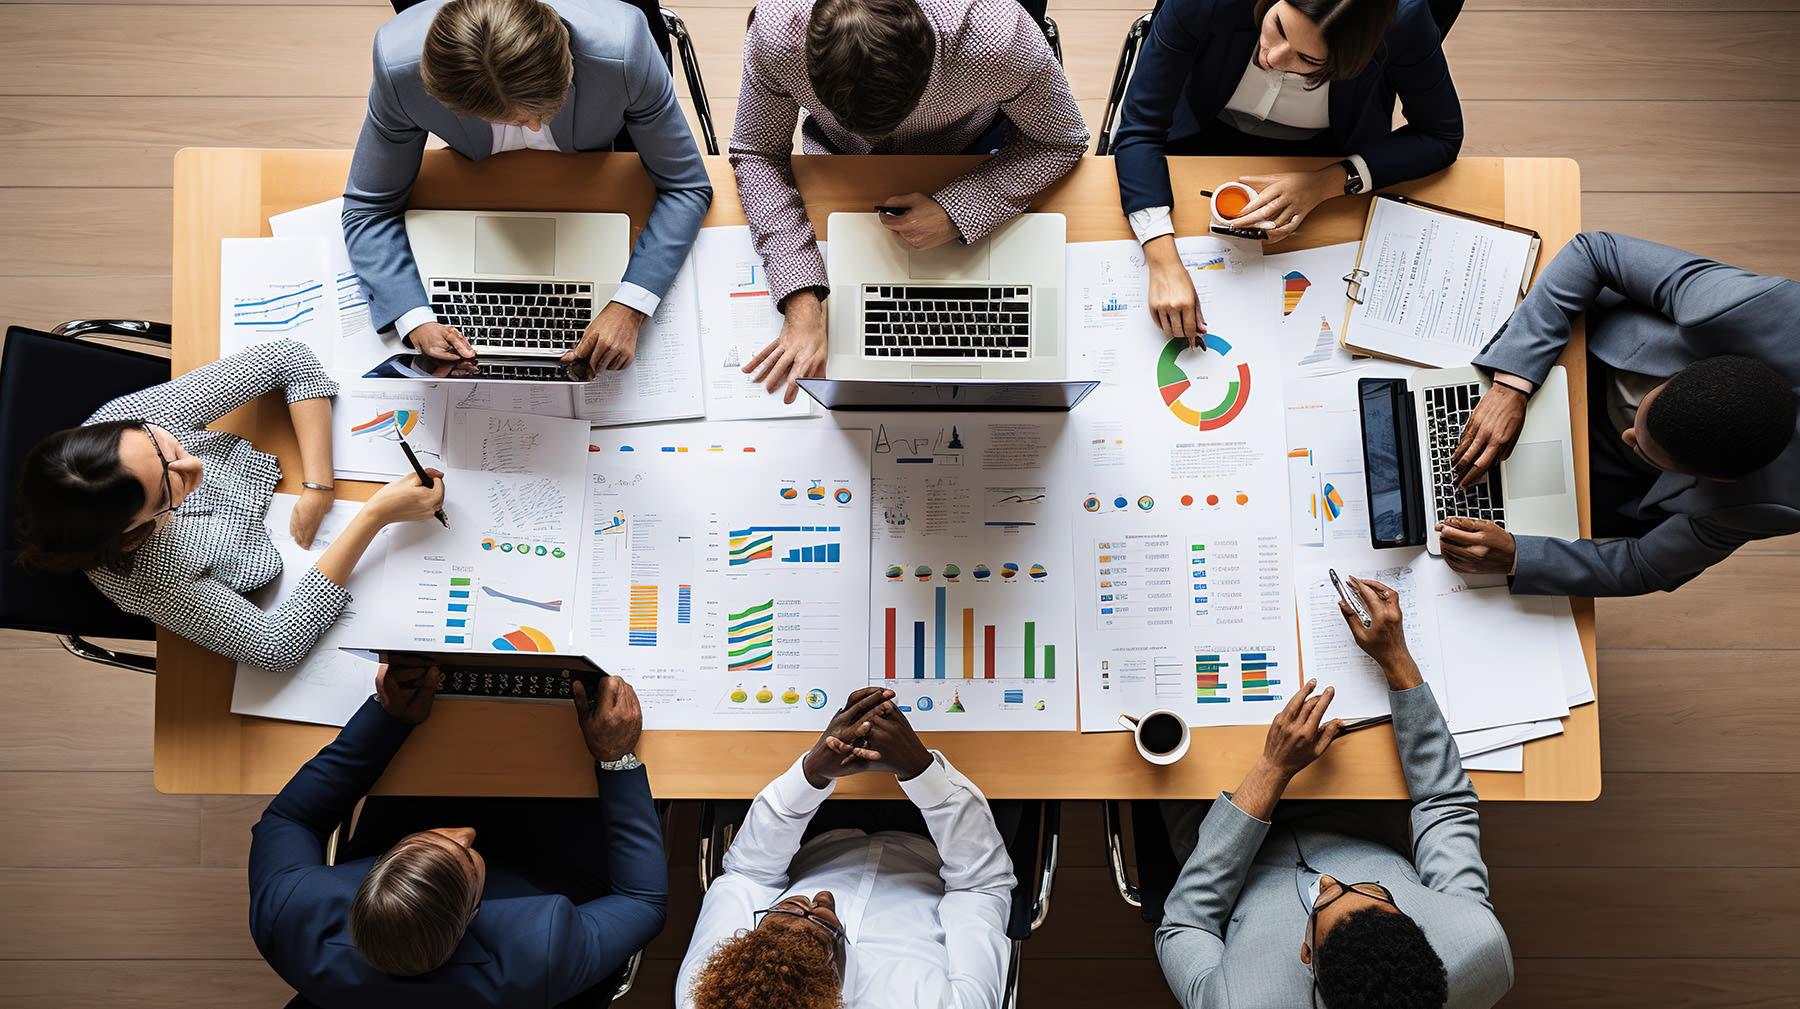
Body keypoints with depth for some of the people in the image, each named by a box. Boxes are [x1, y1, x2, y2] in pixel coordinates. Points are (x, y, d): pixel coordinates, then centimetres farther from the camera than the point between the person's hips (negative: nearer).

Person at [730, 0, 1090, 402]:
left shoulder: (996, 41, -41)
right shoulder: (776, 34, -38)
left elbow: (1062, 140, -23)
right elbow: (756, 153, -24)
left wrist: (956, 213, -37)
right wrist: (801, 302, -35)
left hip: (967, 154, -1)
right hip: (837, 156, 2)